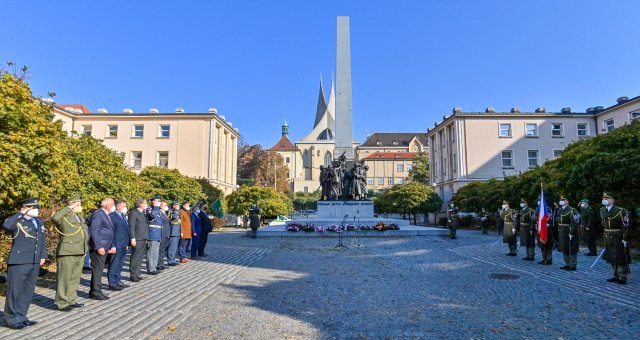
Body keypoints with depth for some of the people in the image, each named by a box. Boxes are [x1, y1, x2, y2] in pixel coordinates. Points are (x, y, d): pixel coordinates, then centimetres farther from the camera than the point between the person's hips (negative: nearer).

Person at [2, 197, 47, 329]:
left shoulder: (39, 222, 13)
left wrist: (43, 255, 15)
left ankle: (21, 316, 25)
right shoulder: (17, 222, -8)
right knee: (14, 290, 3)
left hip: (35, 263, 7)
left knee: (28, 290, 13)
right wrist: (21, 213, -22)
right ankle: (12, 319, 15)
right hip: (19, 262, -7)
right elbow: (6, 226, -31)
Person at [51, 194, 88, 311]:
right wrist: (69, 208, -27)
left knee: (75, 278, 16)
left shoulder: (80, 216, 16)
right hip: (67, 253, -8)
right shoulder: (63, 217, -11)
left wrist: (86, 247, 23)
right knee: (64, 278, 1)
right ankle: (62, 303, 12)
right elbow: (55, 217, -36)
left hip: (80, 253, 8)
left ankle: (71, 300, 28)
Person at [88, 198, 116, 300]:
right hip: (99, 247, -10)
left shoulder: (106, 215, 18)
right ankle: (96, 292, 0)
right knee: (97, 269, -5)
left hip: (104, 247, 10)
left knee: (99, 269, 14)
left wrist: (112, 246, 17)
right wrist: (99, 247, -21)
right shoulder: (98, 214, -12)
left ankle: (93, 291, 22)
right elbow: (94, 231, -18)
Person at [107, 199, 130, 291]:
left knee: (120, 265, 17)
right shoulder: (112, 216, -11)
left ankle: (118, 281, 27)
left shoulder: (123, 216, 16)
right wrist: (112, 245, -19)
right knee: (114, 265, -1)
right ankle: (112, 284, 6)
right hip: (117, 245, -9)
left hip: (123, 245, 9)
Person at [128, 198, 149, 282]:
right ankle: (133, 275, 4)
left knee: (140, 258, 12)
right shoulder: (133, 213, -8)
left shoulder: (143, 213, 18)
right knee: (135, 258, -3)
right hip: (137, 239, -8)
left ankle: (137, 274, 19)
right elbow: (131, 227, -13)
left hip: (143, 239, 8)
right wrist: (133, 239, -17)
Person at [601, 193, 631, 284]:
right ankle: (616, 276, 24)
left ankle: (623, 278, 11)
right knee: (612, 258, 13)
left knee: (621, 258, 1)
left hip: (618, 237, -6)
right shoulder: (602, 210, 7)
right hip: (608, 237, 6)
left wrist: (625, 239, -18)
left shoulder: (621, 211, -13)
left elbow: (625, 226, -15)